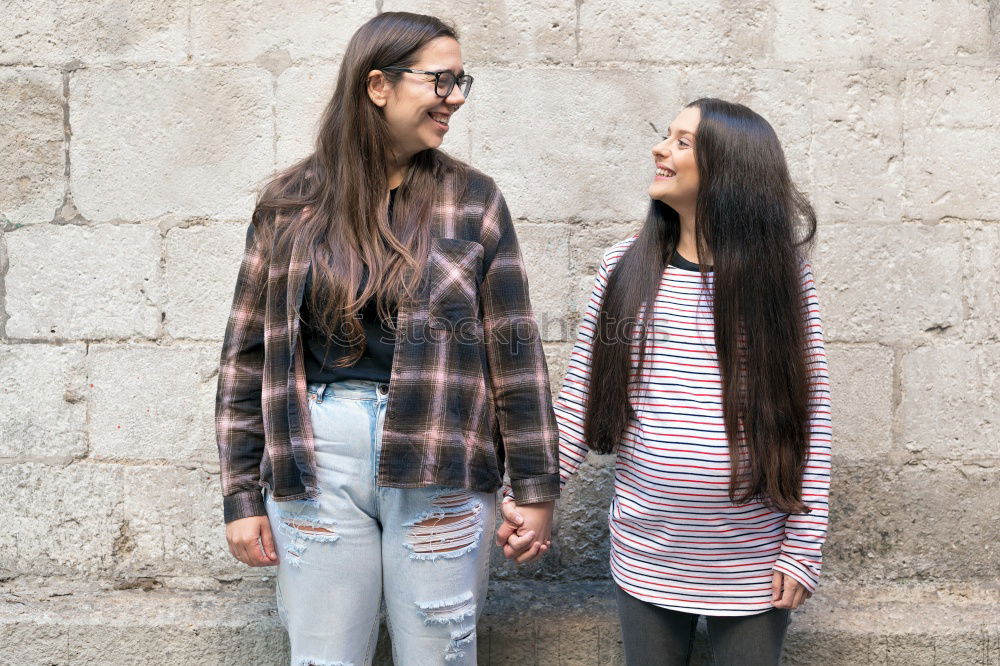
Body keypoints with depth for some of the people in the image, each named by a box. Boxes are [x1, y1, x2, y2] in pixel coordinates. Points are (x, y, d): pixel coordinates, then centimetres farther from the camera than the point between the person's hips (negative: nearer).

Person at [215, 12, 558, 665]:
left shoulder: (472, 199, 2)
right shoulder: (290, 204, 3)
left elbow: (514, 349, 1)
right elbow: (250, 353, 5)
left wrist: (537, 486, 0)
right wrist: (242, 495, 3)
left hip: (443, 465, 0)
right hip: (316, 461, 1)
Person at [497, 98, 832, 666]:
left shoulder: (783, 277, -5)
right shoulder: (625, 268, -1)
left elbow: (812, 416, -4)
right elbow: (578, 398, 3)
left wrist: (804, 546, -6)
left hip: (752, 565, -1)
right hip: (646, 557, 2)